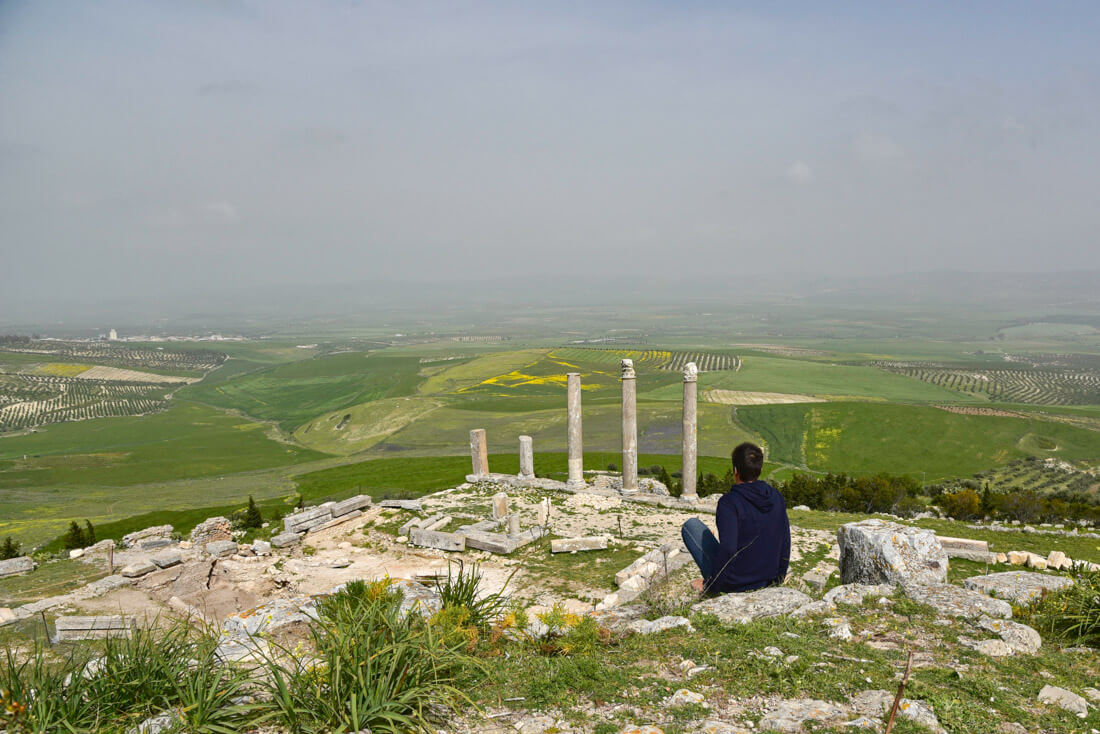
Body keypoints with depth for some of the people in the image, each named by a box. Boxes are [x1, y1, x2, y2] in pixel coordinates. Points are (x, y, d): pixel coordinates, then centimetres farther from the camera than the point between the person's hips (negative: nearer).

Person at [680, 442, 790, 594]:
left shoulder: (729, 502, -22)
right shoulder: (776, 498, -2)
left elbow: (727, 549, -31)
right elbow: (785, 543, 5)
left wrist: (709, 585, -19)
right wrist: (778, 579, 19)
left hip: (733, 584, -6)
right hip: (766, 581, 6)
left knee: (691, 524, 9)